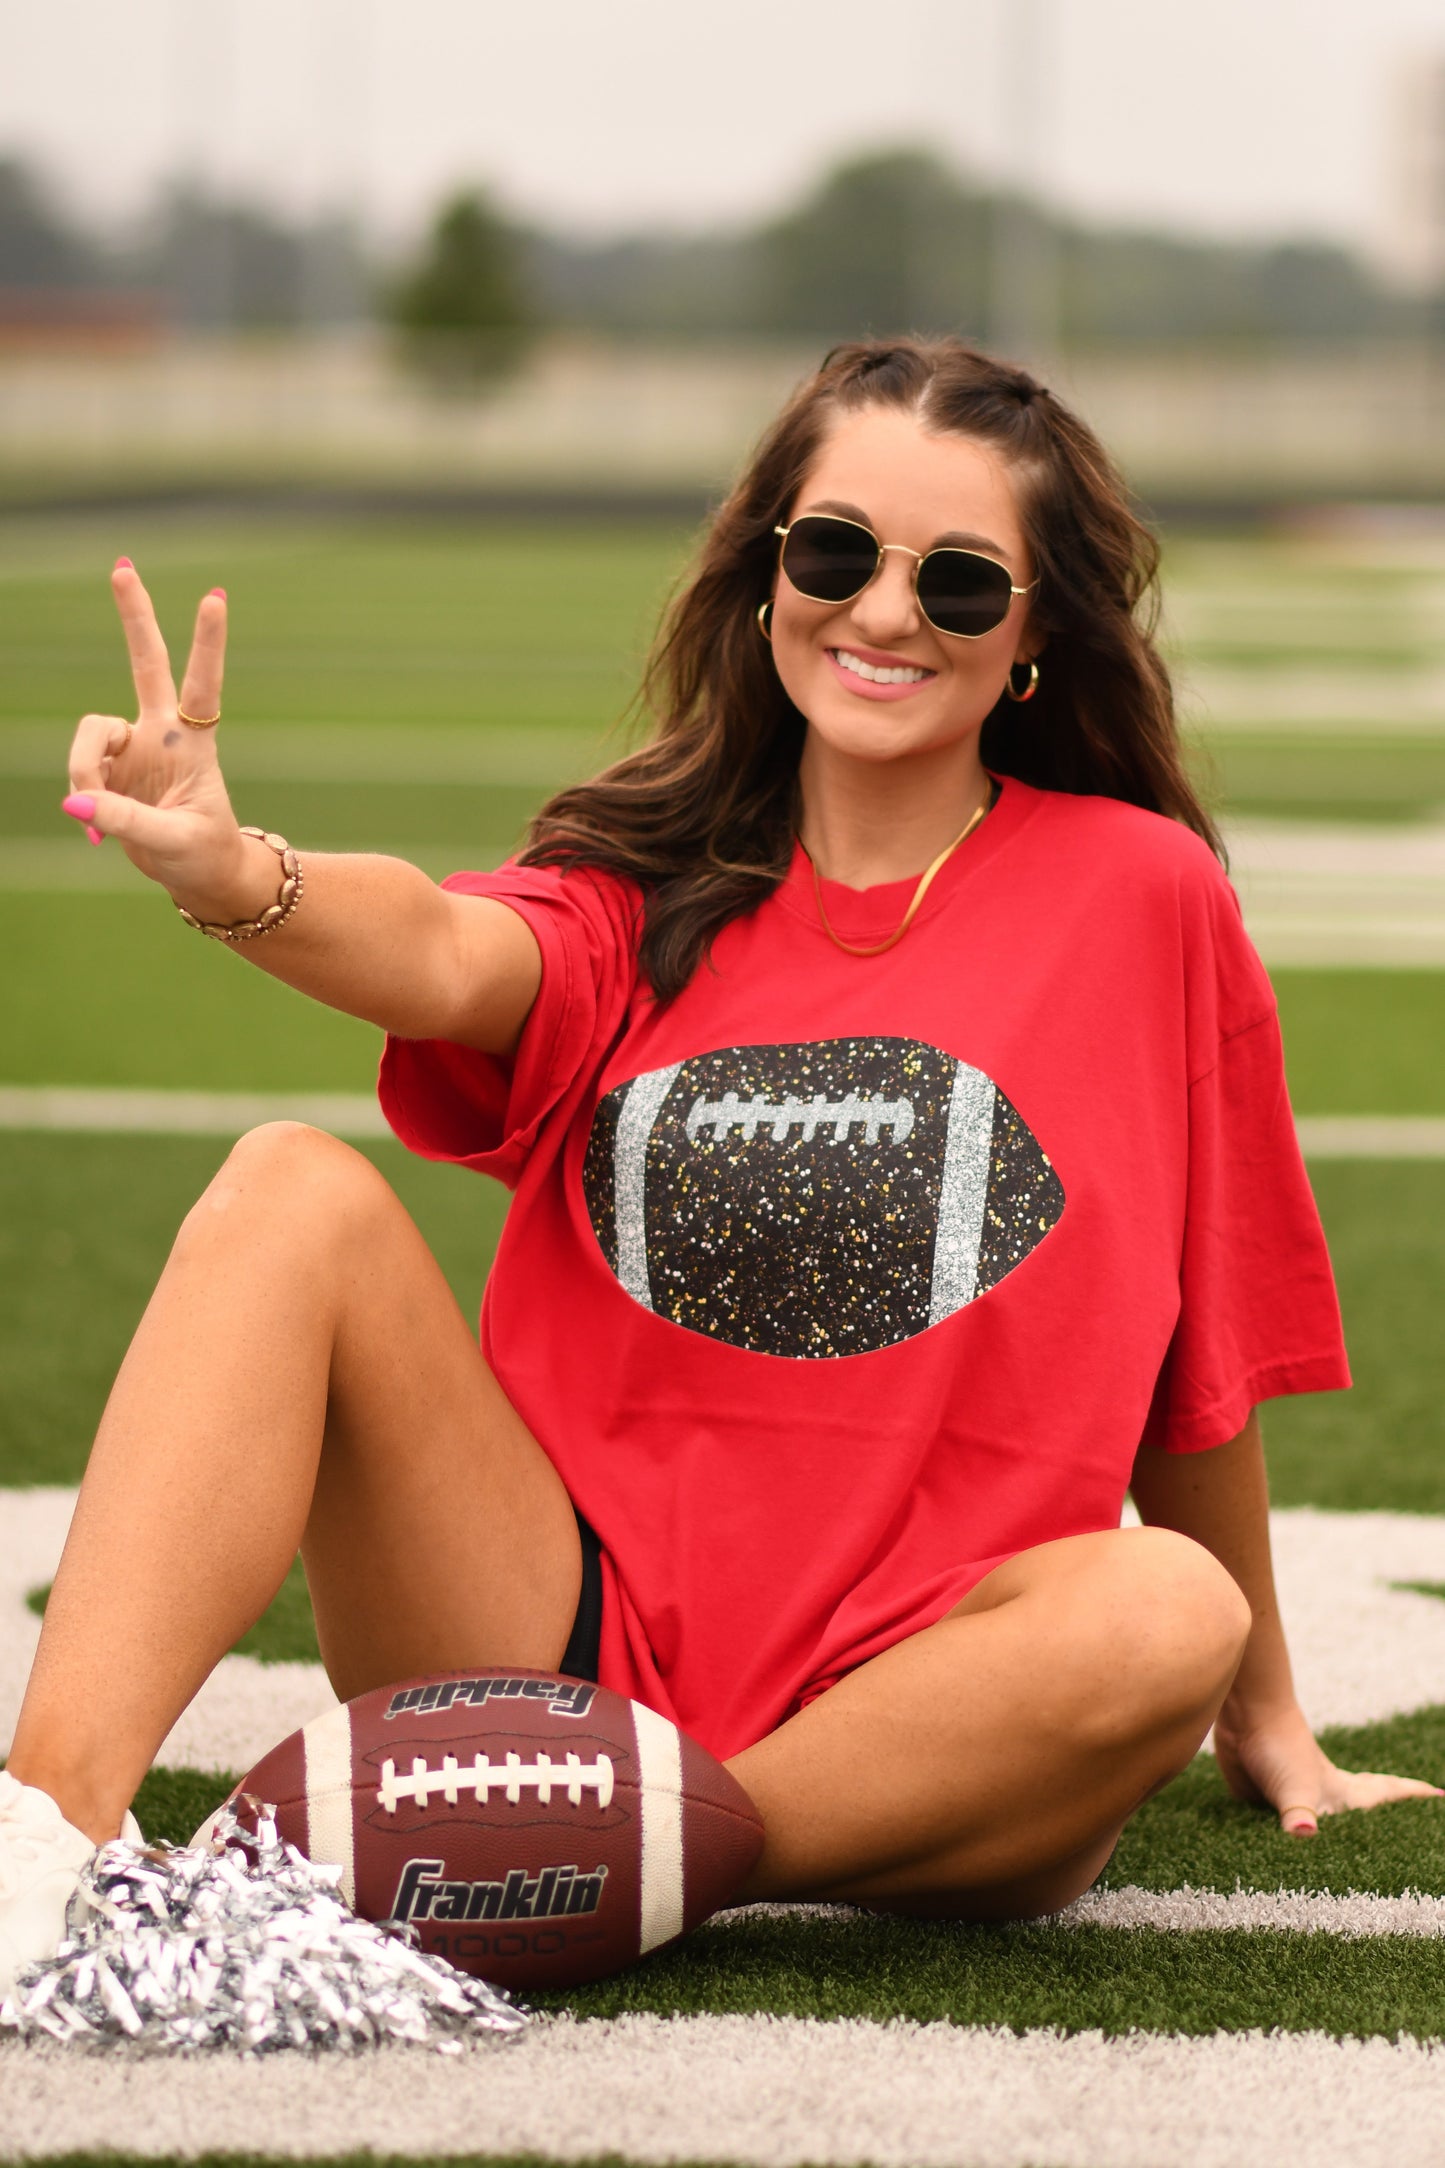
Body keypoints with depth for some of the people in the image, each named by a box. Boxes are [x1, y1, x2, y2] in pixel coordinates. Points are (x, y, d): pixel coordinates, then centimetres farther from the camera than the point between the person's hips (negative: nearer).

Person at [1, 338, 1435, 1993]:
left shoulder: (1143, 893, 4)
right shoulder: (650, 884, 8)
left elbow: (1203, 1360, 11)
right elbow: (448, 956, -16)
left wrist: (1263, 1722, 19)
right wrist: (234, 877, -39)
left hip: (904, 1710, -1)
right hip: (567, 1636, 1)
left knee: (1172, 1612, -32)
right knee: (295, 1191, -18)